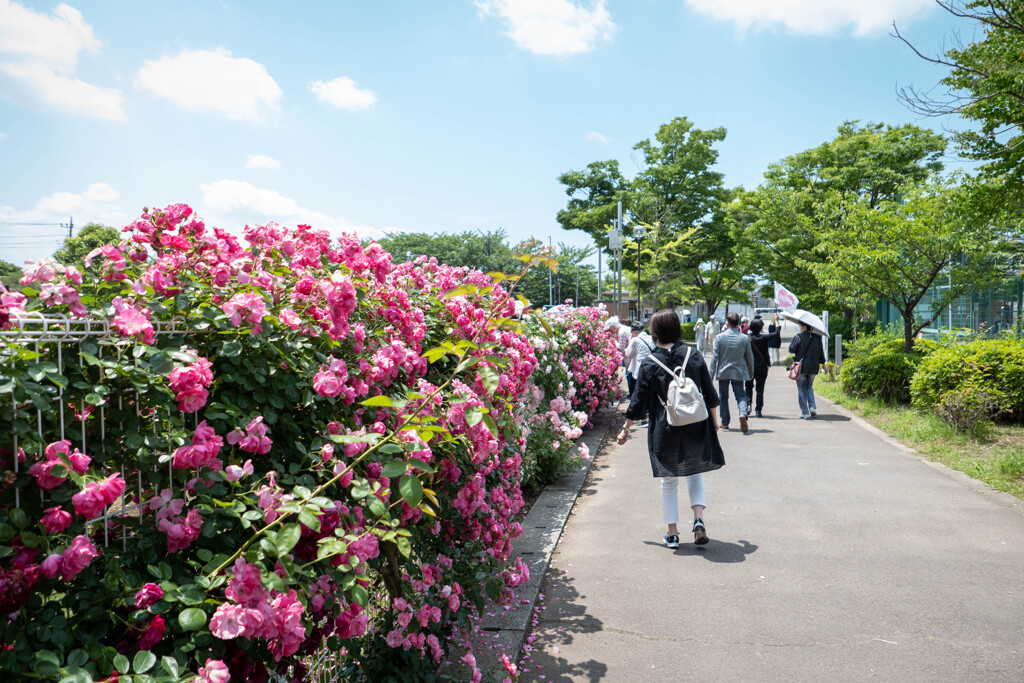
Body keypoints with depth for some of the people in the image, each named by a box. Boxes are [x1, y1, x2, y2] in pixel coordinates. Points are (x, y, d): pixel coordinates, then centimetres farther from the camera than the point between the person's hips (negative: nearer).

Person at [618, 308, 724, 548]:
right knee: (694, 473, 21)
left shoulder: (650, 365, -8)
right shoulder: (694, 357, -2)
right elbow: (710, 395, 5)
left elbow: (637, 402, -3)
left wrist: (626, 429, 10)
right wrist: (714, 421, 20)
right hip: (695, 428, 2)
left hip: (665, 432, -2)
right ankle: (699, 519, 3)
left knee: (669, 482, 11)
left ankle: (672, 534, 17)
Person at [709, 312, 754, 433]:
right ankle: (743, 414, -21)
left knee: (723, 397, 13)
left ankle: (725, 423, 18)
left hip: (723, 372, 0)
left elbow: (714, 357, -9)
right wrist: (751, 372, 17)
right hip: (738, 372, 1)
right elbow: (750, 357, 4)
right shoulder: (745, 338, -5)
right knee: (740, 395, 8)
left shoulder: (720, 337, -9)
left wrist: (711, 374, -3)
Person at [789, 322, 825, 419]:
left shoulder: (798, 337, -12)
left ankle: (805, 413, 3)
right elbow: (821, 353, 10)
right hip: (813, 367, 4)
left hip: (801, 367, -4)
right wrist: (822, 363, 23)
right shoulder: (817, 338, 4)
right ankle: (812, 407, 5)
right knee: (809, 387, 22)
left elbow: (791, 349, -6)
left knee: (801, 390, 4)